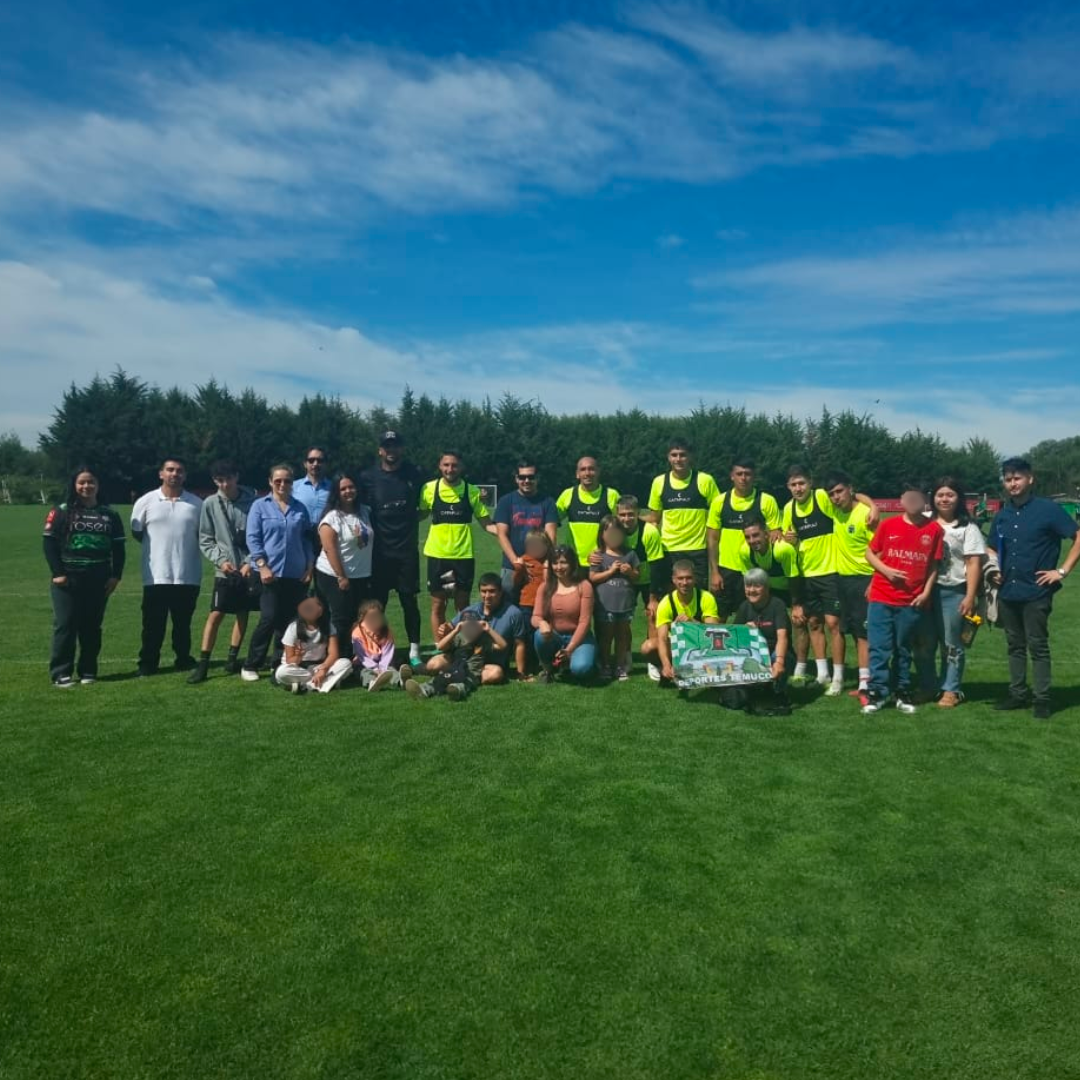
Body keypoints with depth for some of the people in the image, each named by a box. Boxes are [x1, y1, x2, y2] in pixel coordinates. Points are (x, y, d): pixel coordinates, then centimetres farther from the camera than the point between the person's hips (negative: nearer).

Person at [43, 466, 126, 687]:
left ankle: (88, 671, 14)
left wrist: (116, 575, 1)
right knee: (65, 625, -3)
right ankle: (61, 673, 2)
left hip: (98, 580, 3)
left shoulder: (109, 514, 9)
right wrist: (57, 573, -11)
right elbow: (49, 543, -3)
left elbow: (118, 547, 10)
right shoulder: (61, 511, 1)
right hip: (68, 579, -2)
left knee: (92, 626, 7)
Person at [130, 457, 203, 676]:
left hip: (188, 576, 1)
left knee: (183, 622, 12)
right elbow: (136, 533, 9)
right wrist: (159, 545, 6)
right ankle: (148, 663, 15)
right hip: (156, 575, -1)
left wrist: (184, 546, 0)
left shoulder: (196, 504, 3)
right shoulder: (146, 502, 1)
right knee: (153, 623, 5)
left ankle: (184, 659, 23)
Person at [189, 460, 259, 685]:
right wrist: (220, 560, -10)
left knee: (242, 615, 9)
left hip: (249, 569, 1)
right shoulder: (210, 504, 0)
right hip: (224, 571, 0)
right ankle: (203, 664, -1)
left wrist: (251, 562, -9)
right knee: (215, 615, -5)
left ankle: (232, 658, 22)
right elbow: (205, 540, 3)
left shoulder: (252, 501, -4)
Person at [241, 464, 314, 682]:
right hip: (270, 573, -3)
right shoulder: (260, 506, 2)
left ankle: (281, 664, 18)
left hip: (297, 574, 3)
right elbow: (252, 538, -3)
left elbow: (307, 539, 13)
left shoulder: (300, 508, 11)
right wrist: (262, 566, -12)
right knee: (269, 619, -7)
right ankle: (250, 666, 6)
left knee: (289, 620, 7)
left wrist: (310, 566, 5)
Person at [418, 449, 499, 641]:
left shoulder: (472, 491, -2)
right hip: (437, 555, 1)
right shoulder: (429, 488, -1)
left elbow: (486, 523, 1)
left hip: (463, 555, 0)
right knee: (438, 605, 7)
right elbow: (419, 514, 13)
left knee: (462, 606, 7)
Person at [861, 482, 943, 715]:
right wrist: (886, 570, -8)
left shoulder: (934, 529, 0)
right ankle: (877, 692, 8)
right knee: (879, 647, 1)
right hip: (882, 598, 0)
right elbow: (870, 552, 8)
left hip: (912, 601, 0)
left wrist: (926, 592, -2)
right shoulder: (888, 525, 0)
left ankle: (903, 692, 23)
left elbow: (934, 564, 5)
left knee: (904, 649, 12)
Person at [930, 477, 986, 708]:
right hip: (927, 590, 3)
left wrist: (970, 597, -10)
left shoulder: (967, 528, 1)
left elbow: (974, 563, -3)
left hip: (954, 592, -3)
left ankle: (951, 689, 13)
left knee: (951, 643, 3)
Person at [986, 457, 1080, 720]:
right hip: (1007, 592, 5)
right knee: (1015, 645, 13)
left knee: (1038, 646, 1)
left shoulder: (1048, 509, -7)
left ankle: (1041, 699, 9)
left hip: (1036, 592, -5)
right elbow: (993, 550, 22)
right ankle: (1017, 693, 22)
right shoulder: (1001, 516, 9)